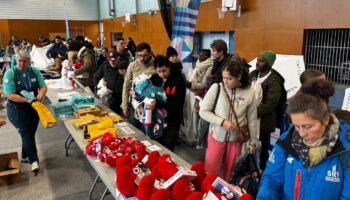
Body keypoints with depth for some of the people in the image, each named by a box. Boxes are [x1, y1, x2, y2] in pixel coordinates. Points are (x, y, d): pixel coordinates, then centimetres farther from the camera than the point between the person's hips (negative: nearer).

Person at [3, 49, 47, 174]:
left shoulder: (34, 71, -1)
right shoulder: (10, 73, -13)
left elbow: (43, 86, -1)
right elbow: (10, 95, -18)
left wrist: (41, 93, -24)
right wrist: (27, 100, -30)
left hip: (34, 107, 5)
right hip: (17, 109, -4)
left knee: (30, 133, 14)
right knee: (27, 133, -10)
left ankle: (25, 156, 35)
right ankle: (34, 160, -1)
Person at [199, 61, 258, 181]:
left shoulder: (249, 93, -9)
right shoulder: (216, 88, -13)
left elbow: (252, 120, 1)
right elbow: (203, 111, -9)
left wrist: (253, 142, 7)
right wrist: (222, 122, -20)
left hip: (236, 139, 1)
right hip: (216, 136, -1)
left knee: (229, 172, 17)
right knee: (211, 172, 6)